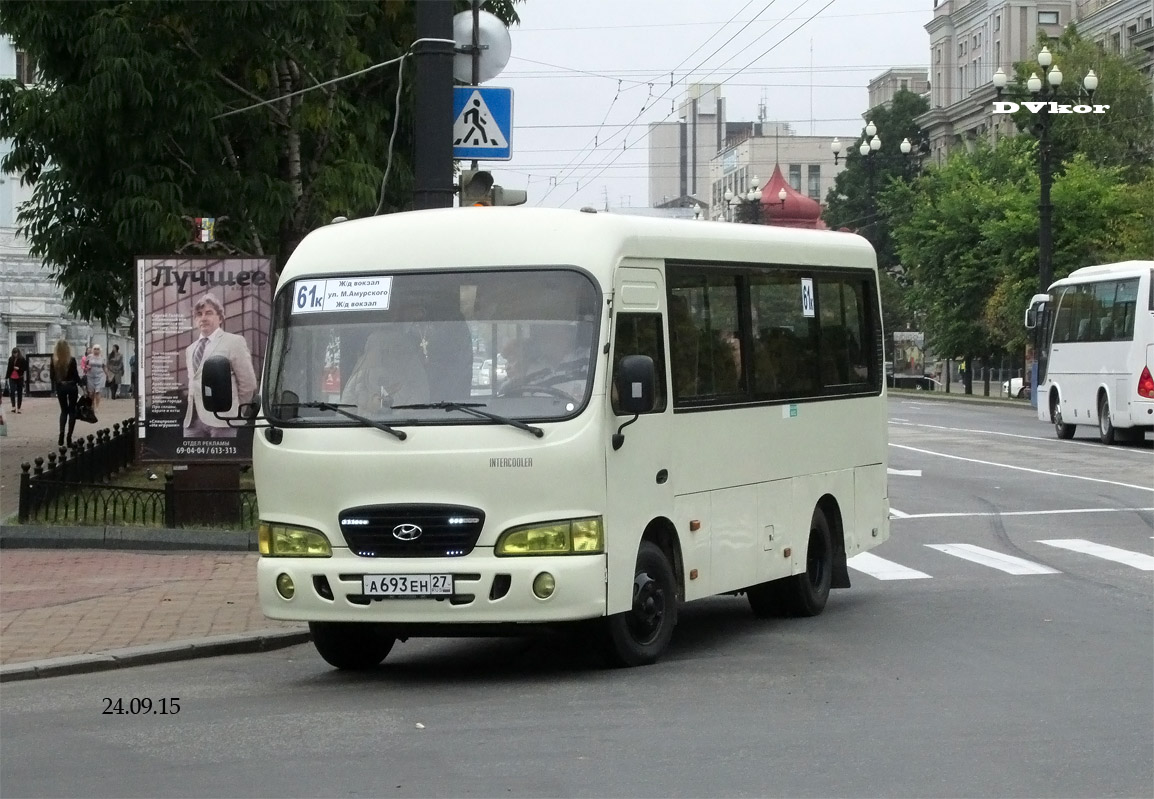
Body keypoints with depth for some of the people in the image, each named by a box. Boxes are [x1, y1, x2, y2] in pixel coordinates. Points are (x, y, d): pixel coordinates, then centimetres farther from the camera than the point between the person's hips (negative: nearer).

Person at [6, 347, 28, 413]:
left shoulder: (22, 359, -5)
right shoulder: (11, 359, 7)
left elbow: (25, 368, -4)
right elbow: (9, 368, 15)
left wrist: (19, 369, -20)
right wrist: (7, 376, 13)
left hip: (20, 378, -2)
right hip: (12, 378, 2)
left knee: (19, 393, 4)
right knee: (12, 391, -14)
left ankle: (18, 408, 11)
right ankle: (13, 406, -11)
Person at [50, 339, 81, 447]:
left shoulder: (54, 361, -6)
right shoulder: (71, 360, -14)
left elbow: (52, 376, 0)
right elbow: (76, 375, -9)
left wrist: (54, 389, 11)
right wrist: (81, 385, 5)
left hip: (60, 387, 3)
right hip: (71, 387, -3)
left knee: (64, 410, 17)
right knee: (72, 411, 8)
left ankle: (61, 434, -2)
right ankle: (69, 437, 1)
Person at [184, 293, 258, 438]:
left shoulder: (234, 342, 1)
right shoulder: (190, 349, 22)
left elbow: (248, 383, -1)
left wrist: (234, 408, 5)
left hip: (220, 419, -6)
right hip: (193, 420, 6)